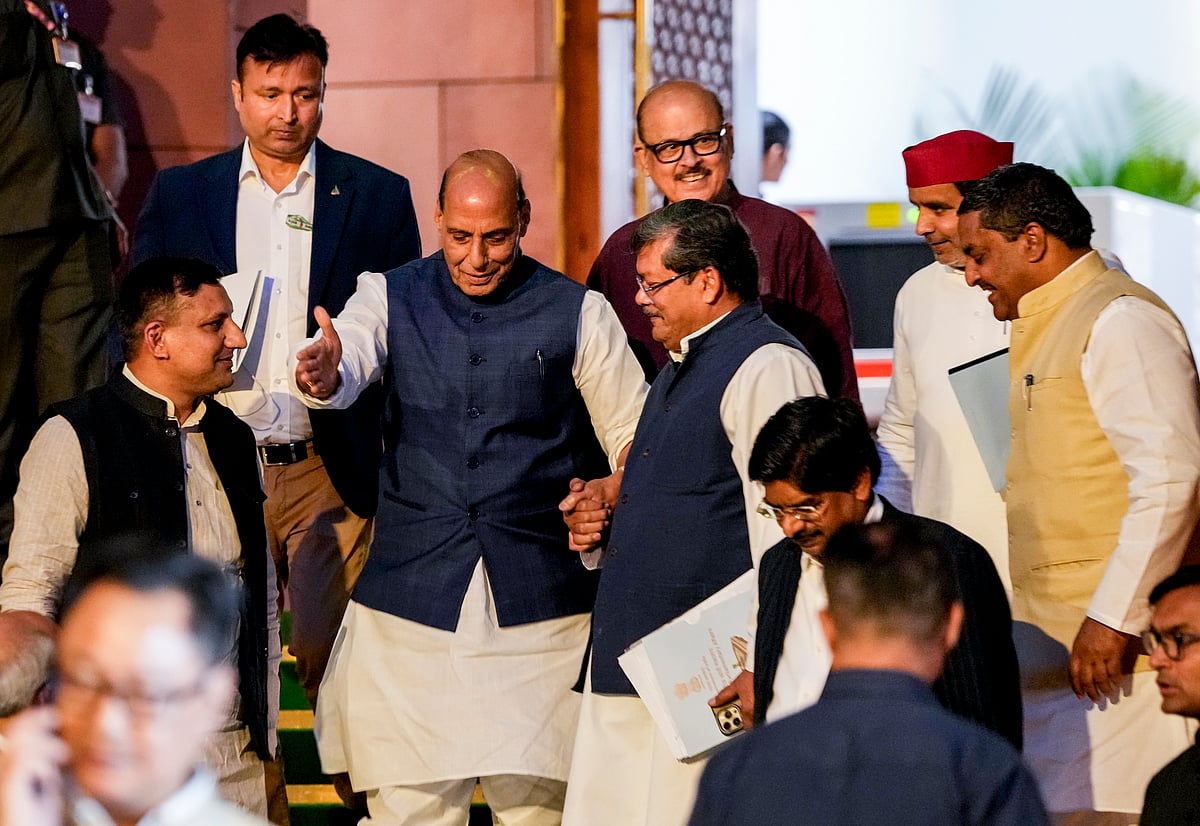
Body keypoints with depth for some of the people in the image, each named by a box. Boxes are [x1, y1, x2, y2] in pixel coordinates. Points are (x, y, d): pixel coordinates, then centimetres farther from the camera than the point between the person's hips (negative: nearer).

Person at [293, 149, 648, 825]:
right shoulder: (390, 298, 7)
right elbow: (347, 365, -13)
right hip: (410, 601, 1)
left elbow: (634, 435, 7)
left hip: (540, 611, 0)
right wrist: (323, 374, -38)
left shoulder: (580, 313, 5)